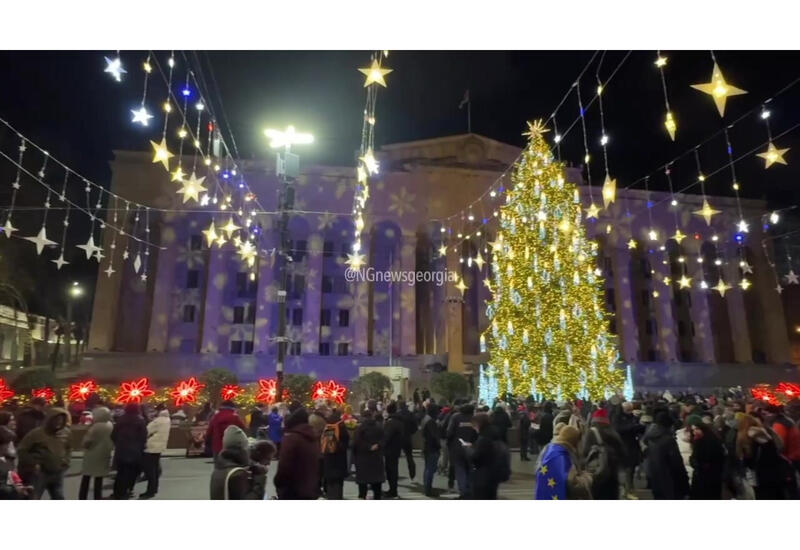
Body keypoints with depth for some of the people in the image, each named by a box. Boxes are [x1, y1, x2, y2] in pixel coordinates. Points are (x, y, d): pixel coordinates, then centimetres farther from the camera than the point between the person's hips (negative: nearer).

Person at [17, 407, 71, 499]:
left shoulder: (66, 432, 2)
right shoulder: (36, 433, -14)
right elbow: (21, 450, -7)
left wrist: (65, 460, 6)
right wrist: (33, 464, -12)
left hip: (57, 473, 5)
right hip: (40, 473, -5)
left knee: (59, 499, 14)